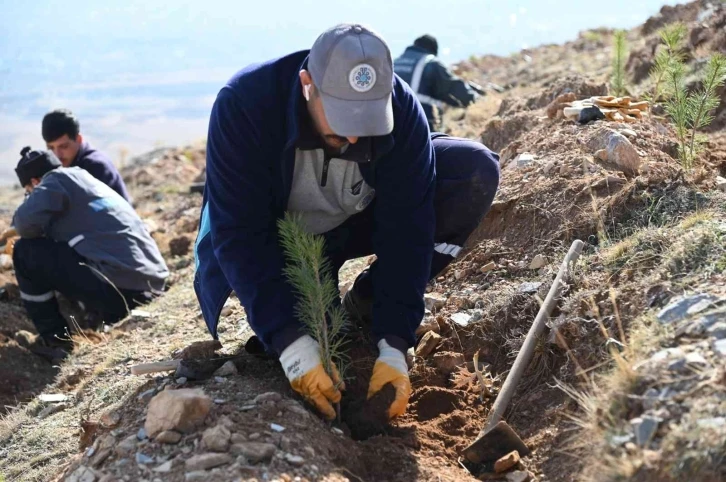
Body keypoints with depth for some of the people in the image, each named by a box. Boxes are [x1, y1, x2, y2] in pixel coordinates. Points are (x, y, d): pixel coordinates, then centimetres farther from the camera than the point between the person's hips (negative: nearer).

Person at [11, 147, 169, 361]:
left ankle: (54, 339, 7)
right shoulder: (86, 180, 28)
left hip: (120, 285, -9)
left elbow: (27, 222, -10)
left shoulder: (58, 179, 3)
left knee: (26, 251, 3)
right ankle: (115, 315, 15)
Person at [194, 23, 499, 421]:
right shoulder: (244, 104, -33)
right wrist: (290, 339, -42)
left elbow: (406, 227, -26)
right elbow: (239, 234, -34)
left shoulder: (400, 109, -26)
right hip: (276, 237, -1)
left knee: (476, 172, -20)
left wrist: (393, 343, -34)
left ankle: (369, 302, -6)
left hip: (358, 222, 2)